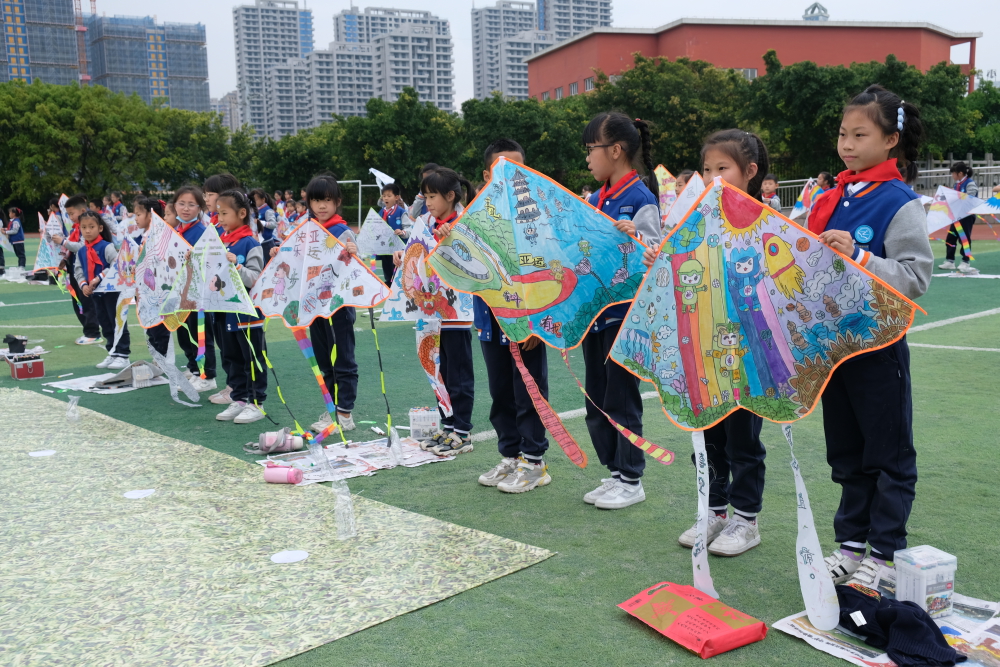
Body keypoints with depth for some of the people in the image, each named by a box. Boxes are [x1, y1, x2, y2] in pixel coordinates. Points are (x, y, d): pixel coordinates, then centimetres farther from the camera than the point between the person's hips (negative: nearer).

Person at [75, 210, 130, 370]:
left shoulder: (107, 247, -14)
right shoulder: (81, 251, 6)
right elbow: (79, 271, 9)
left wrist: (99, 278, -28)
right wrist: (83, 285, -9)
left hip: (112, 291, -7)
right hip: (95, 293, 7)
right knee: (105, 325, 15)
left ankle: (122, 355, 5)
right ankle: (112, 354, 25)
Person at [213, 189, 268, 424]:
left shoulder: (251, 244, -13)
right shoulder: (220, 242, 8)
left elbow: (256, 280, -19)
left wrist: (236, 264, -30)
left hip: (247, 313, -8)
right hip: (226, 312, 8)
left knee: (252, 360, 3)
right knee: (232, 359, 14)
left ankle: (256, 403, 10)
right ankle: (239, 400, 24)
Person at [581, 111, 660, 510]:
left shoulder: (640, 198, -11)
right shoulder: (594, 201, 11)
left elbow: (655, 254, -18)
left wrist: (635, 237, -36)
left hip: (624, 312, -8)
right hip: (593, 309, 8)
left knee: (622, 398, 1)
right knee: (596, 399, 12)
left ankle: (631, 480, 14)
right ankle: (614, 472, 25)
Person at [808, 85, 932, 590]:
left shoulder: (900, 204, -11)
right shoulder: (830, 199, 8)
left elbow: (916, 278, -19)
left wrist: (856, 256, -28)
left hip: (878, 346, -6)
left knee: (889, 454, 7)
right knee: (846, 451, 16)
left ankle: (884, 553, 18)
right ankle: (851, 543, 28)